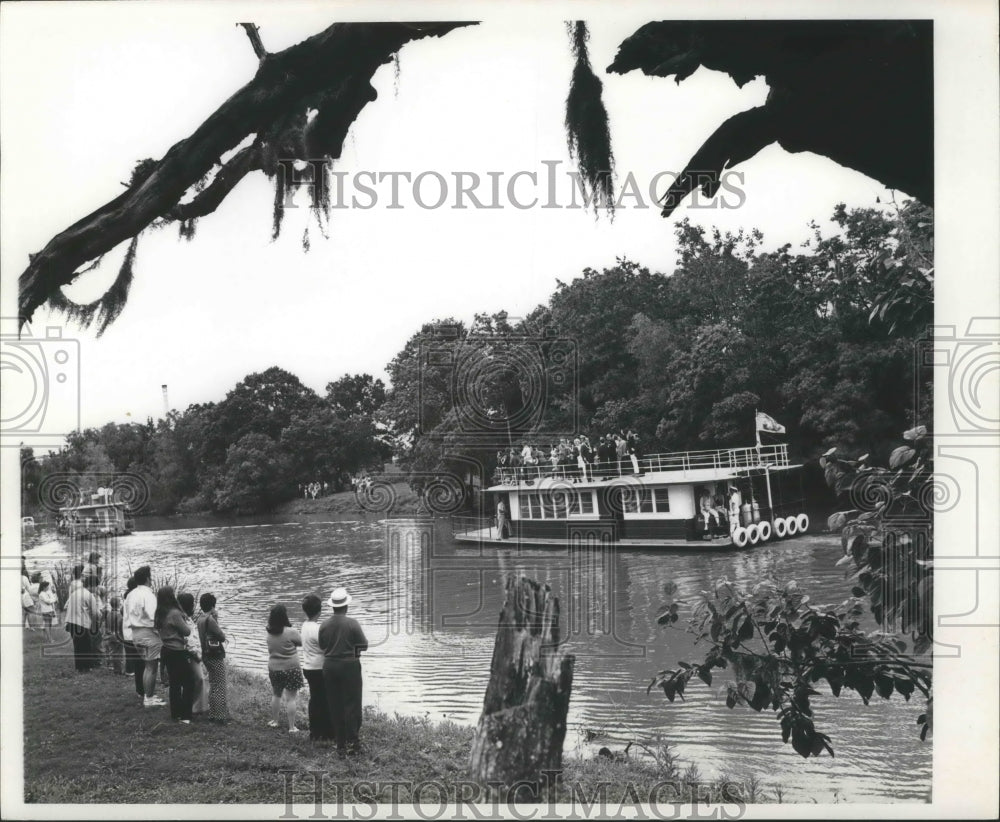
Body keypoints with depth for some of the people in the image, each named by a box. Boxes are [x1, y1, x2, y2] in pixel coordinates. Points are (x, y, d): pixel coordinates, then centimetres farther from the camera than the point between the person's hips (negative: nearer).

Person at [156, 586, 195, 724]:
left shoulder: (159, 614, 4)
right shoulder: (175, 613, -21)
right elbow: (187, 631, -14)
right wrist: (183, 621, 6)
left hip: (166, 650, 8)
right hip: (177, 652, -8)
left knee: (175, 682, 17)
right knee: (188, 682, 0)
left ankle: (175, 713, 23)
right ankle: (184, 716, -2)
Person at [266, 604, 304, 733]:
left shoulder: (270, 633, -2)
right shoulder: (291, 632, -20)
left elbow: (271, 650, 10)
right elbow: (302, 642, -8)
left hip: (274, 668, 5)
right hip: (291, 669, -5)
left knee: (276, 695, 22)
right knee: (291, 698, 1)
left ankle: (275, 720, 37)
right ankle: (291, 727, 2)